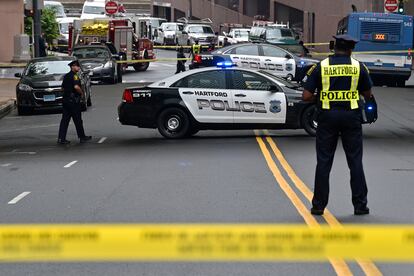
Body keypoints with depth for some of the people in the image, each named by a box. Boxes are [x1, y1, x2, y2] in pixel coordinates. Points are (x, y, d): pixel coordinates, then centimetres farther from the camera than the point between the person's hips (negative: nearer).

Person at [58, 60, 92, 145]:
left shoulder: (66, 76, 15)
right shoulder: (74, 76, -13)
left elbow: (63, 87, 22)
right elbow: (76, 87, -26)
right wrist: (82, 93, -11)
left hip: (66, 100, 8)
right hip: (73, 100, -8)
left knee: (64, 120, 4)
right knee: (77, 120, 3)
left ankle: (61, 138, 0)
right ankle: (82, 137, 13)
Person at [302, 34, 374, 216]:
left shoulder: (321, 67, -1)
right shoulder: (358, 67, 0)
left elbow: (306, 96, -4)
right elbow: (368, 95, 10)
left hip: (327, 116, 0)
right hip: (351, 116, 0)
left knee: (324, 162, 6)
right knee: (355, 162, 7)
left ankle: (319, 205, 7)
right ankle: (360, 205, 8)